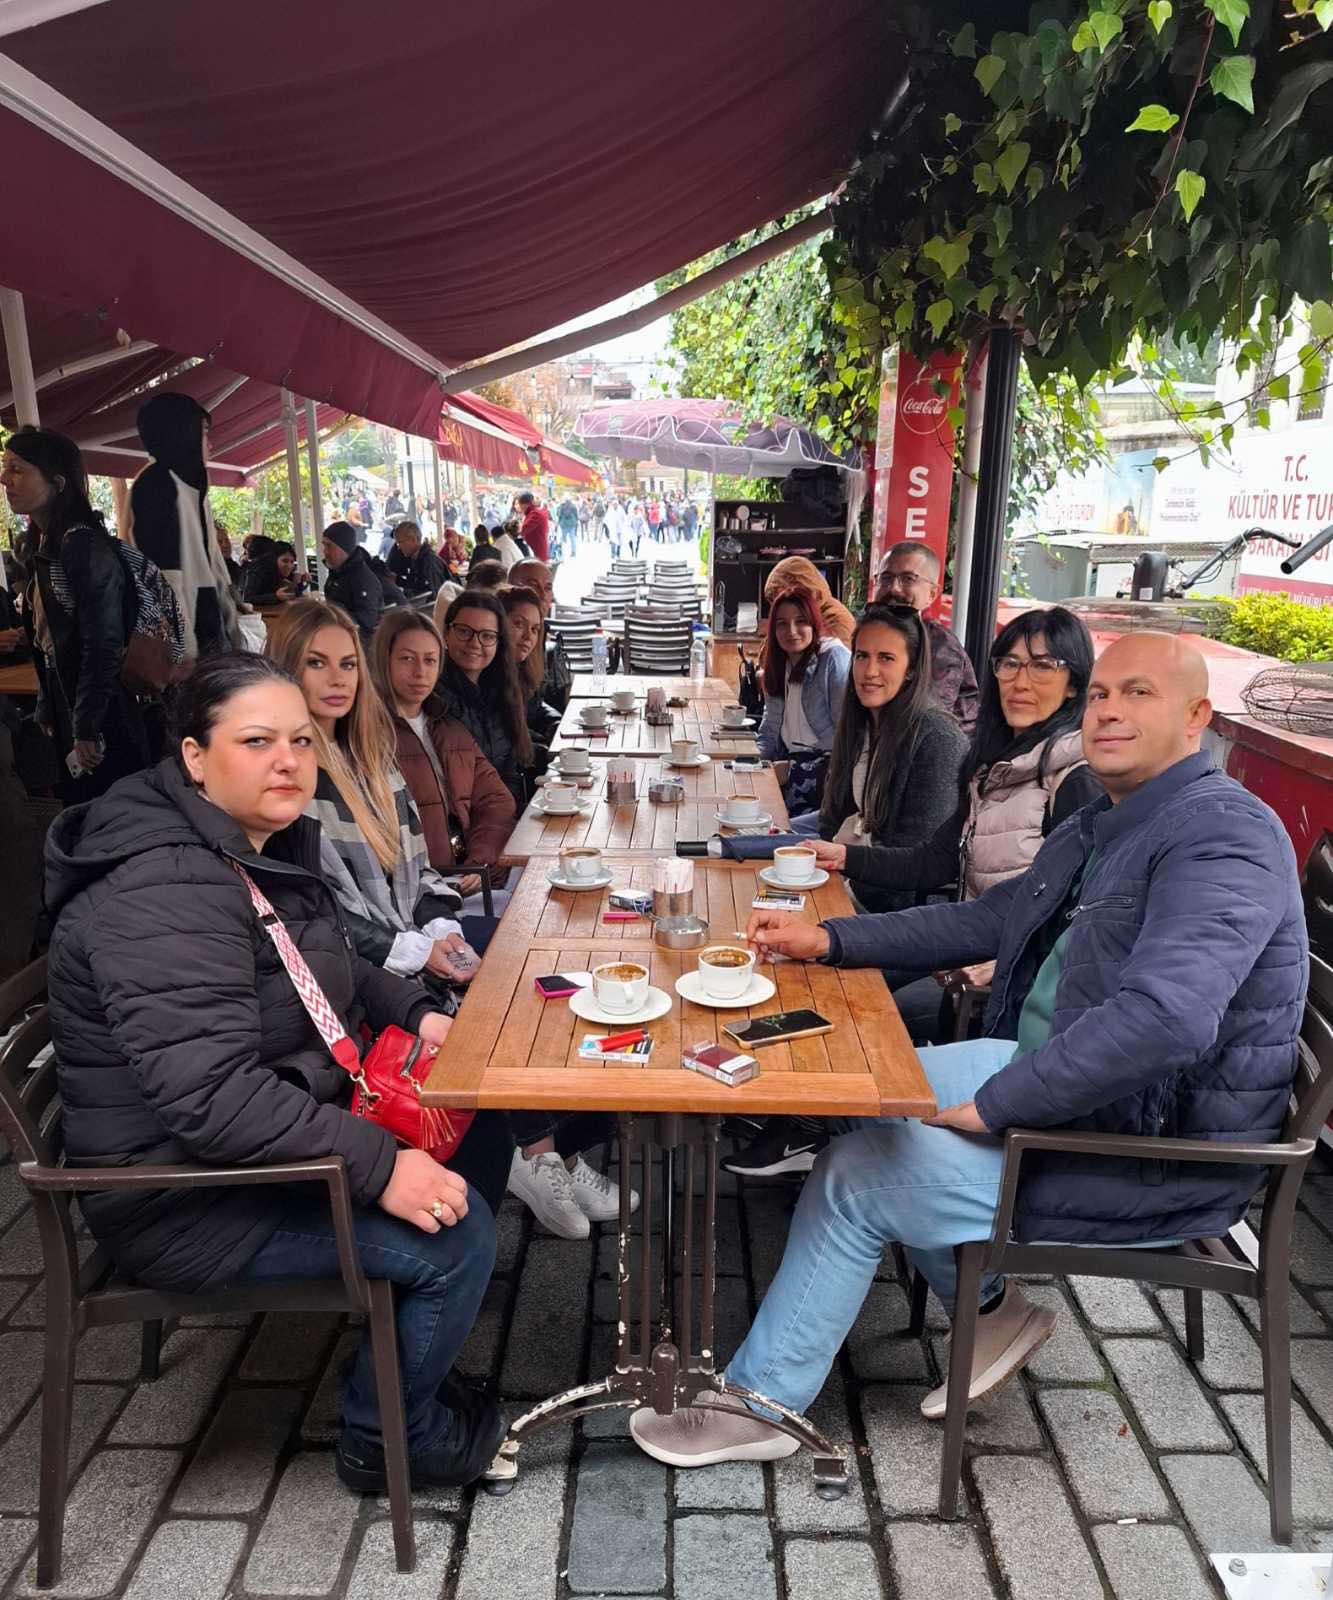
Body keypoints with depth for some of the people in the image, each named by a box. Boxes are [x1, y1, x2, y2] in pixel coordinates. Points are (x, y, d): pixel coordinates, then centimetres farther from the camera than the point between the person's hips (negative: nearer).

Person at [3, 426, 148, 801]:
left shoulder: (84, 546, -17)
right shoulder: (42, 546, 11)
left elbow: (103, 647, -20)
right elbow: (44, 642, 16)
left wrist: (87, 731, -18)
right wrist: (47, 711, 16)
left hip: (105, 725, -9)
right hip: (65, 711, 9)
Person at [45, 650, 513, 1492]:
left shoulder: (267, 844, 4)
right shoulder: (167, 891, -28)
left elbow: (331, 963, 20)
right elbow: (209, 1093, -34)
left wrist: (416, 1011, 3)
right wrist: (378, 1165, -33)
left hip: (283, 1125, 10)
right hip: (188, 1195, -10)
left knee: (480, 1132, 9)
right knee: (457, 1230, -18)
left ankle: (417, 1362, 26)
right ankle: (388, 1438, 11)